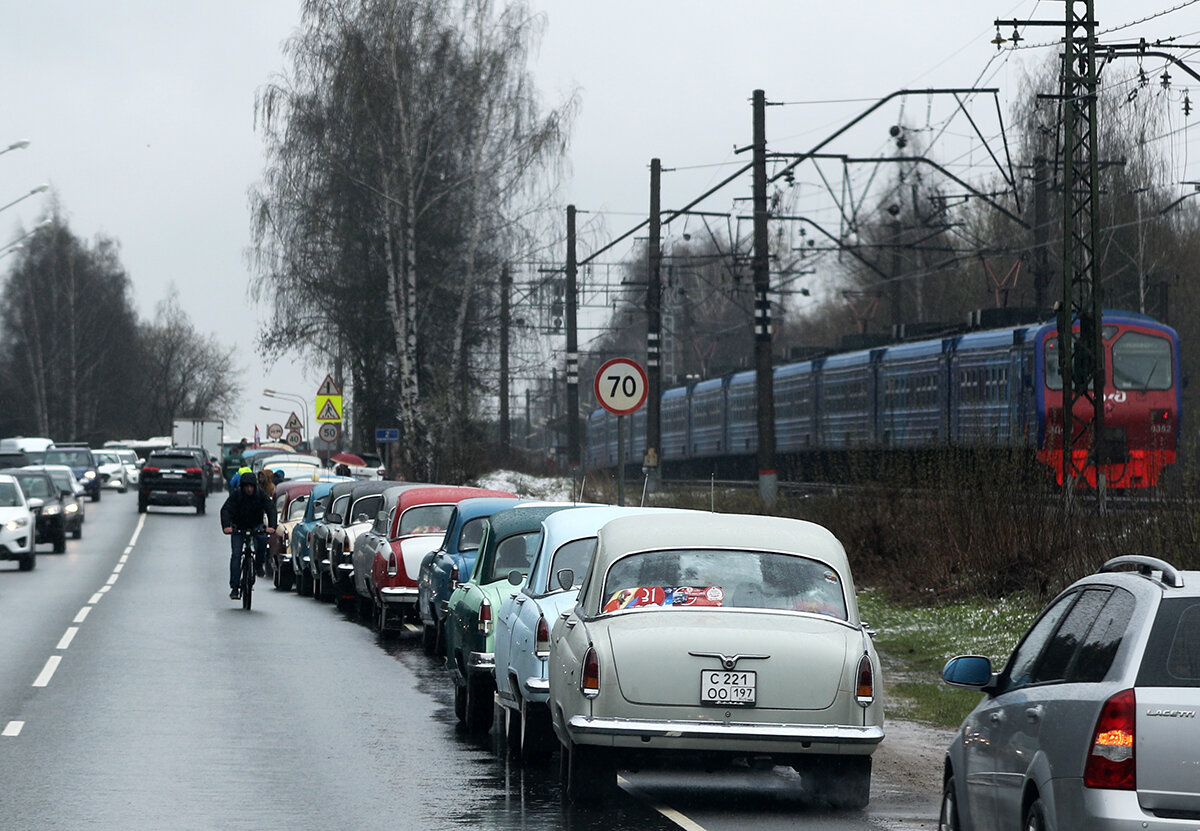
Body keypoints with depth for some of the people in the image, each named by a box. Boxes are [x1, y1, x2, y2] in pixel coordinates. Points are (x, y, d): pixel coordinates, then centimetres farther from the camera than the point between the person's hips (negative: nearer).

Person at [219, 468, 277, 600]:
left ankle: (259, 564, -11)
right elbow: (225, 510, -26)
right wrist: (226, 526, -44)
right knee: (236, 554, -13)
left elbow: (271, 509, -21)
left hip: (256, 526, 0)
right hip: (238, 527, 0)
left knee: (262, 537, -33)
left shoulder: (260, 495, -13)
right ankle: (234, 587, -11)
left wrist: (271, 526, -39)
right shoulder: (236, 494, -17)